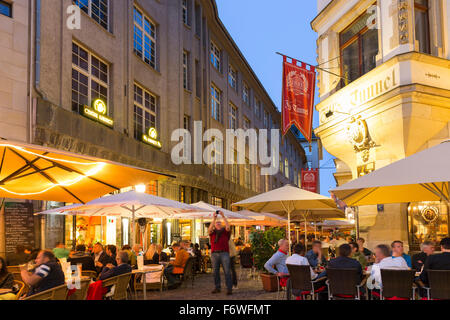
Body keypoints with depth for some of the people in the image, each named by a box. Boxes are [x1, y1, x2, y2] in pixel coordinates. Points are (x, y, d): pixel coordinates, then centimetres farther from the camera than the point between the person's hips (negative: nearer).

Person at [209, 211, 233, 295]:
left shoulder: (225, 232, 11)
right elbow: (210, 229, -7)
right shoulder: (212, 232, 14)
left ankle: (229, 289, -5)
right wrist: (214, 218, -12)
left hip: (224, 253, -2)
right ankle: (217, 288, 15)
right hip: (214, 254, 2)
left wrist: (223, 216, -11)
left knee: (227, 271, -6)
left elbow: (228, 227, -8)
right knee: (215, 272, 5)